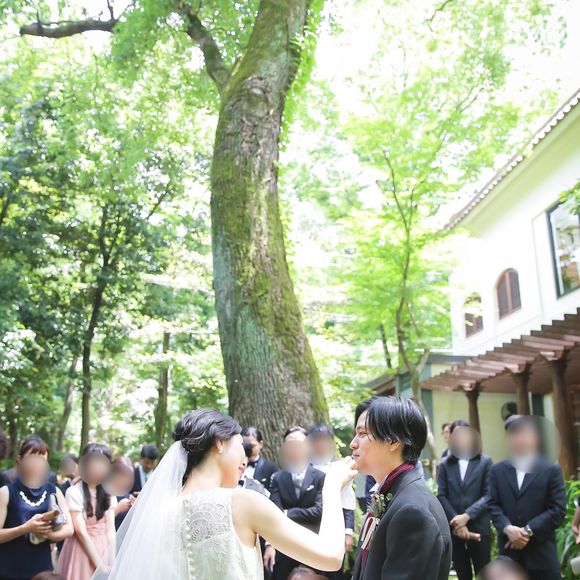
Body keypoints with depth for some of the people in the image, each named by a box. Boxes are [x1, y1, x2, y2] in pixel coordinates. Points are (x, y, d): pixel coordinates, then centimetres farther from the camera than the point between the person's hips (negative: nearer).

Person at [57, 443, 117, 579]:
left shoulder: (108, 493, 2)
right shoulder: (74, 492, -13)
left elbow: (110, 529, -2)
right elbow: (81, 532, -14)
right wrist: (99, 564, -14)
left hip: (103, 549, 4)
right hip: (82, 548, -4)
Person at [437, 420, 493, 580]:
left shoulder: (485, 462, 3)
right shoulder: (445, 464, 6)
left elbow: (489, 495, -4)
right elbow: (441, 496, 1)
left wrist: (467, 515, -14)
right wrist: (455, 520, -11)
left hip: (479, 526, -1)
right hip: (453, 527, 2)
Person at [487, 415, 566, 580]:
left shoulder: (551, 470, 1)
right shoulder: (497, 470, 9)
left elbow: (558, 510, -6)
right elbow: (493, 505, 4)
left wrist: (528, 531, -14)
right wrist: (508, 528, -15)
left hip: (541, 551, -2)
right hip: (509, 549, 2)